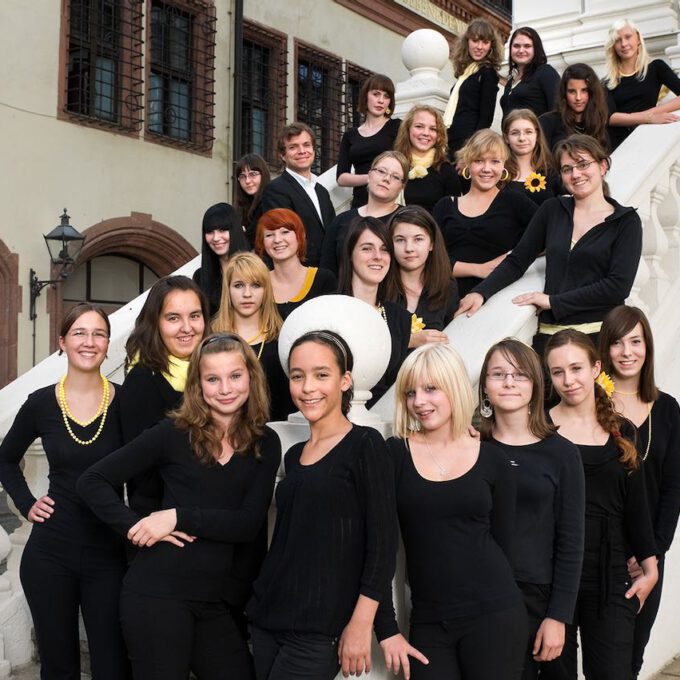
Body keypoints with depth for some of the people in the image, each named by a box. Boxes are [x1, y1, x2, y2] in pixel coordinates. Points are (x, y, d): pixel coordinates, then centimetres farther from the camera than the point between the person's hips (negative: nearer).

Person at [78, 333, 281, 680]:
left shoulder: (265, 444, 3)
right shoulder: (173, 433, -4)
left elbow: (250, 523, -6)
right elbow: (92, 481, -2)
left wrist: (179, 517, -16)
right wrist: (134, 527, -15)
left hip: (216, 599, 4)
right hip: (158, 592, -3)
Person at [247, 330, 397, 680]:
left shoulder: (365, 445, -7)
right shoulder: (294, 456, 12)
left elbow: (383, 542, -11)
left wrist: (361, 624, -16)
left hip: (320, 629, -6)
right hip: (267, 618, 6)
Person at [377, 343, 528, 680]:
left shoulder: (493, 459, 2)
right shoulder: (395, 454, -1)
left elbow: (502, 543, 7)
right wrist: (386, 628, -6)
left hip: (494, 615, 0)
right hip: (428, 620, 0)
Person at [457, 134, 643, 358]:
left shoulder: (626, 221, 3)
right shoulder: (552, 210, 12)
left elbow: (618, 286, -8)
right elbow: (517, 260, 12)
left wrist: (553, 301, -9)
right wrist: (481, 292, -5)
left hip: (599, 332, -2)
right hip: (548, 332, 2)